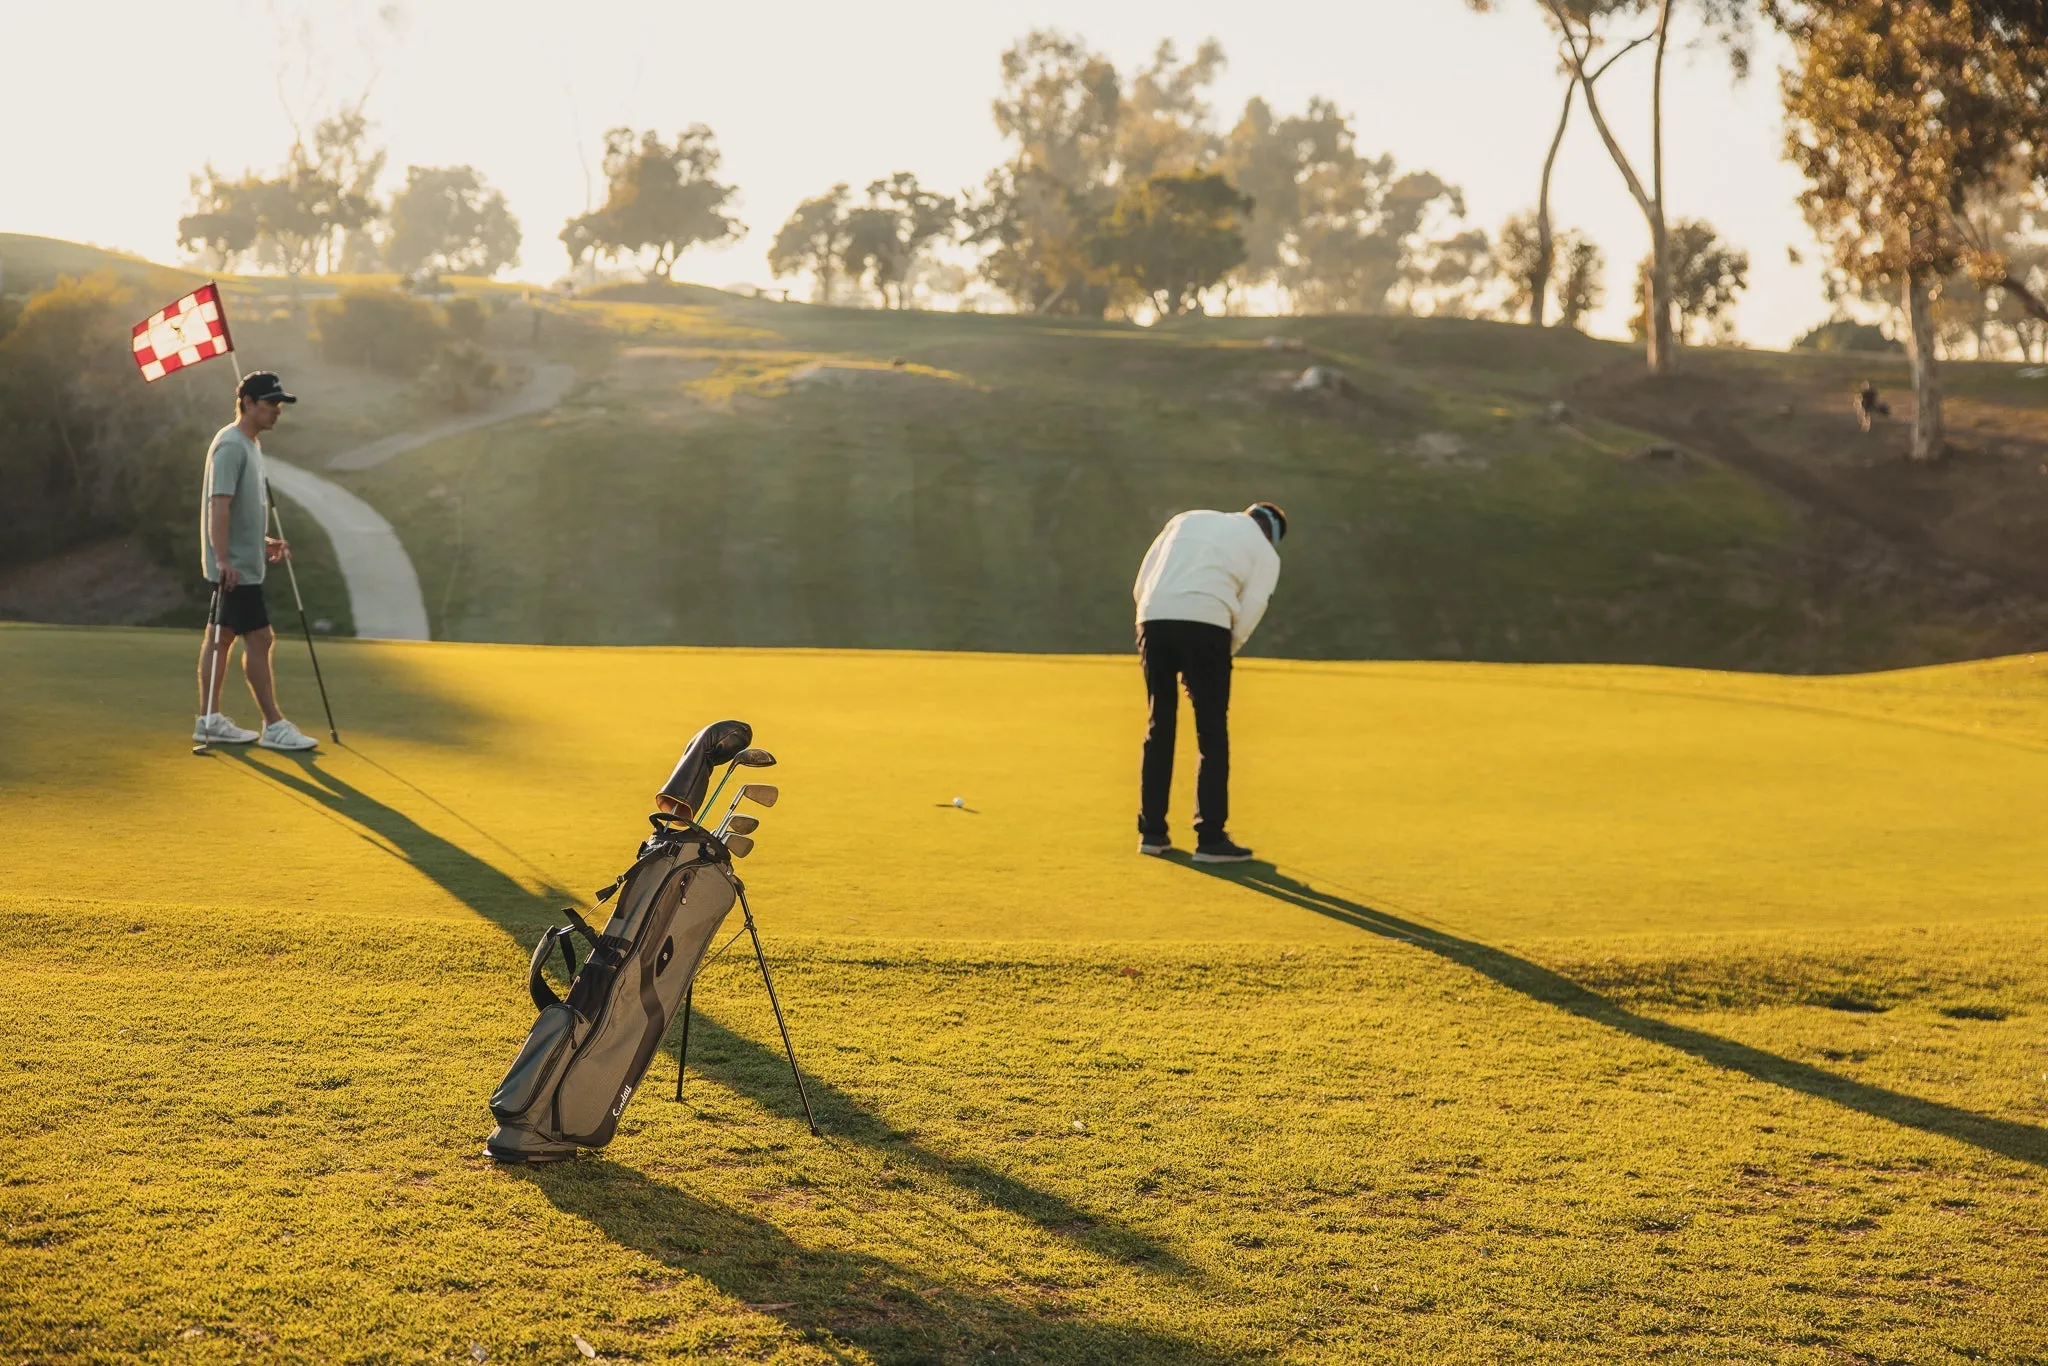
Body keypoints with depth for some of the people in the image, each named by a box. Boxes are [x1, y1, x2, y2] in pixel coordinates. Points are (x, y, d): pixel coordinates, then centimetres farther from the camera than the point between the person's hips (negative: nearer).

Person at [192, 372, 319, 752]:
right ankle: (274, 726, -4)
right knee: (259, 639, -8)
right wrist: (223, 559, -29)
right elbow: (219, 505, -23)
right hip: (235, 567, -10)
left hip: (244, 562, 10)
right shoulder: (230, 446, -16)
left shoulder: (252, 444, 15)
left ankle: (210, 720, 18)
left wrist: (264, 542, 22)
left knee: (221, 638, 12)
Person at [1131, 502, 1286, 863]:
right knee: (1212, 734, 4)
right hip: (1206, 623, -4)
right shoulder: (1266, 553, 16)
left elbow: (1141, 585, 20)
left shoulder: (1187, 519, 27)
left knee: (1159, 728, 14)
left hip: (1153, 617, 4)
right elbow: (1249, 613, 3)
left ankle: (1152, 833, 17)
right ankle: (1210, 838, 2)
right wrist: (1221, 658, 13)